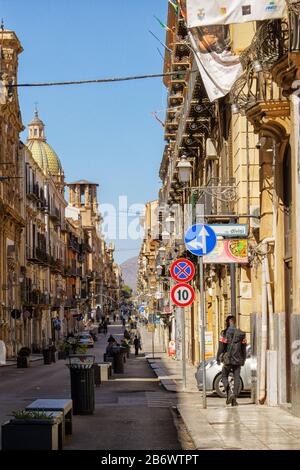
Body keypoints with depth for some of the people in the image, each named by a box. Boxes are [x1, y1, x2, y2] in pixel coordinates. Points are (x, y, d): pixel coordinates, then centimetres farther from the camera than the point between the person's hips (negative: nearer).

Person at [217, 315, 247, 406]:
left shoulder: (224, 333, -6)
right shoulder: (241, 333, 5)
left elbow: (221, 347, -6)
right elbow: (244, 348, 9)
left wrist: (218, 358, 2)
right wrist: (243, 360, 18)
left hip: (228, 359, -3)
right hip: (238, 360, 3)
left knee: (224, 377, 11)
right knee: (236, 379, 5)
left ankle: (229, 393, -10)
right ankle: (234, 399, 0)